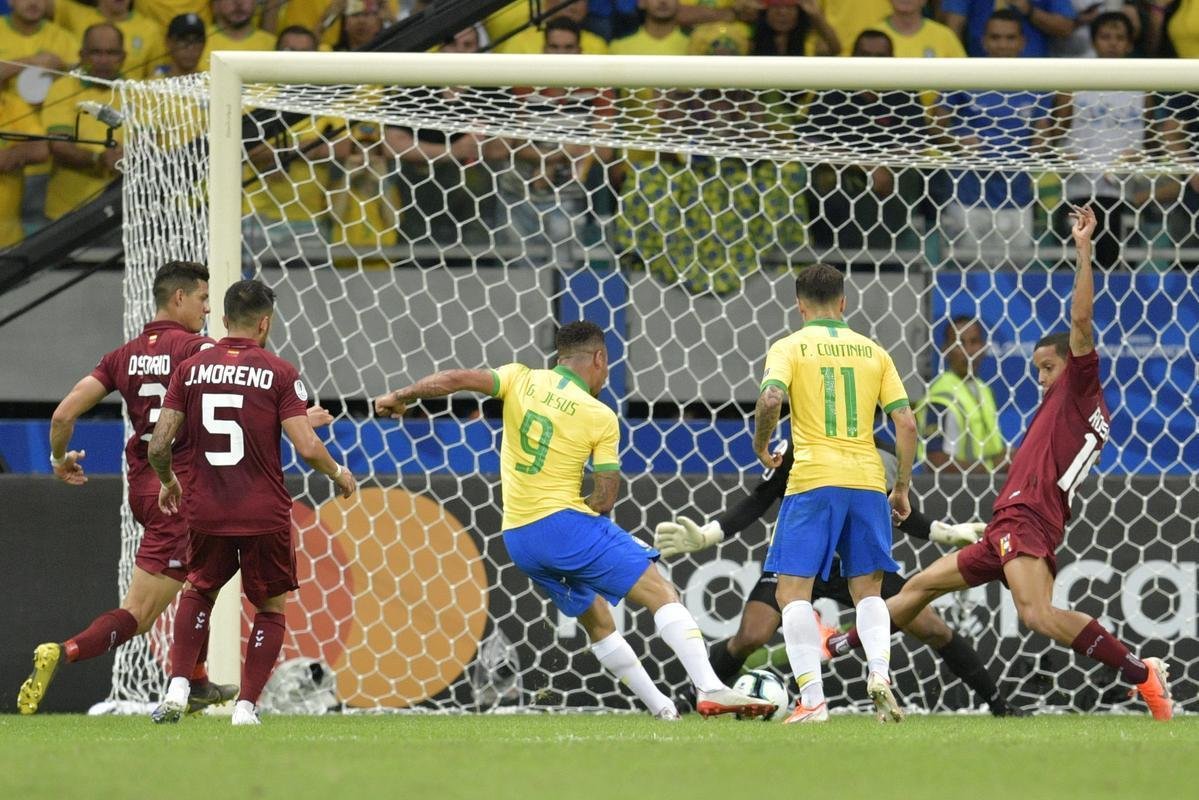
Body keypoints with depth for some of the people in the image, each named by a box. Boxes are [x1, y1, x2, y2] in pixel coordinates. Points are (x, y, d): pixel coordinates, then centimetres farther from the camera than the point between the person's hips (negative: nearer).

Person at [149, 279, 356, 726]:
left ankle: (178, 687, 9)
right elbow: (307, 447, -13)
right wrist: (339, 474, 7)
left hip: (205, 511, 3)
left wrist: (167, 481, 21)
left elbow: (158, 446, 0)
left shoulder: (191, 369, 2)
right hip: (264, 514, -3)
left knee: (199, 592, 26)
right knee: (271, 609, 16)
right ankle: (246, 706, 6)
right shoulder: (279, 373, -6)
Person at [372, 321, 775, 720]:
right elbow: (606, 498, -8)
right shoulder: (601, 418, -6)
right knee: (663, 594, -8)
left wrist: (401, 397, 4)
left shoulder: (520, 380, 3)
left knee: (598, 621, 20)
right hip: (566, 523, -6)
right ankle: (711, 690, -24)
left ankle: (660, 708, 22)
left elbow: (458, 379, -8)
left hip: (517, 537, 6)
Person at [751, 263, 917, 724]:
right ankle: (879, 672, -12)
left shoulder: (789, 347, 3)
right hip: (867, 479, 3)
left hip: (813, 481, -3)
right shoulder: (872, 351, 13)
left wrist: (761, 446, 2)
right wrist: (902, 489, 15)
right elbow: (906, 424, 7)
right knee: (867, 590, 14)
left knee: (793, 591, 2)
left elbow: (771, 398, -17)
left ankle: (812, 699, -11)